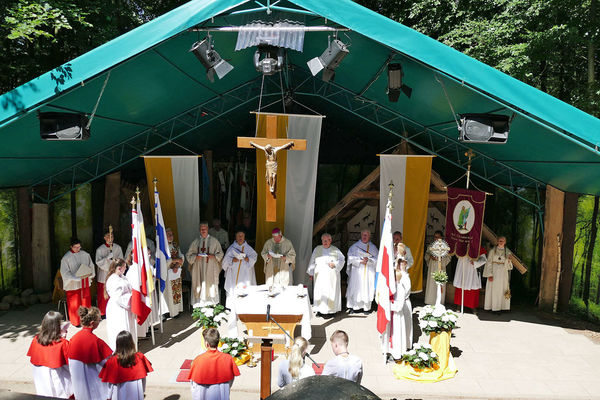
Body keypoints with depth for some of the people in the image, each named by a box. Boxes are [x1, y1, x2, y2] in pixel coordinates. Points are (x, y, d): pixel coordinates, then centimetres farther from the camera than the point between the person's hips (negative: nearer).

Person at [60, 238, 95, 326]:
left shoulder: (85, 254, 2)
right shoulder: (66, 258, -9)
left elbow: (91, 265, 12)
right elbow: (65, 273, -10)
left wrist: (90, 273, -8)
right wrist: (78, 277, -19)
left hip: (85, 283, 3)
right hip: (73, 284, -3)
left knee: (86, 301, 8)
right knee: (74, 303, 4)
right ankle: (75, 321, 19)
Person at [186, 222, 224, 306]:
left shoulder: (214, 241, 3)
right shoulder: (195, 242, 9)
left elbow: (220, 254, 4)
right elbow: (188, 255, 8)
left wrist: (213, 256, -15)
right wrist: (196, 256, -11)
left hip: (211, 269, -1)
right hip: (198, 269, 2)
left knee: (211, 286, 0)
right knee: (199, 286, 0)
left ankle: (211, 304, 10)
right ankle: (199, 304, 8)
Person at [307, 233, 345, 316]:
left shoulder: (335, 250, 5)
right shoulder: (317, 249, 8)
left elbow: (342, 259, 8)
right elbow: (312, 262, 12)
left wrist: (335, 264, -8)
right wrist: (311, 273, 11)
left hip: (332, 275, -1)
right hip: (320, 275, 1)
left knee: (331, 291, -3)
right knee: (320, 291, -4)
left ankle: (331, 309, 5)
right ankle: (319, 309, 3)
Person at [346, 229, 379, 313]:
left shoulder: (373, 247, 12)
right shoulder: (355, 246, 7)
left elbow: (376, 259, 4)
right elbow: (351, 257, -3)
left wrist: (368, 260, -13)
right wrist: (360, 261, -13)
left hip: (369, 272, 1)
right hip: (357, 271, -1)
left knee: (367, 288, -2)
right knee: (355, 288, -5)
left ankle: (367, 308, 5)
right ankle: (353, 307, 1)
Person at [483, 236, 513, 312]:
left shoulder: (507, 252, 8)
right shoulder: (492, 251, 0)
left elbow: (508, 266, 8)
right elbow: (489, 263, -5)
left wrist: (508, 260, -14)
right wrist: (490, 274, -12)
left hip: (503, 273, 2)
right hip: (494, 273, -2)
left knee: (502, 290, 1)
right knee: (493, 289, -2)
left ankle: (500, 306, 7)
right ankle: (492, 306, 3)